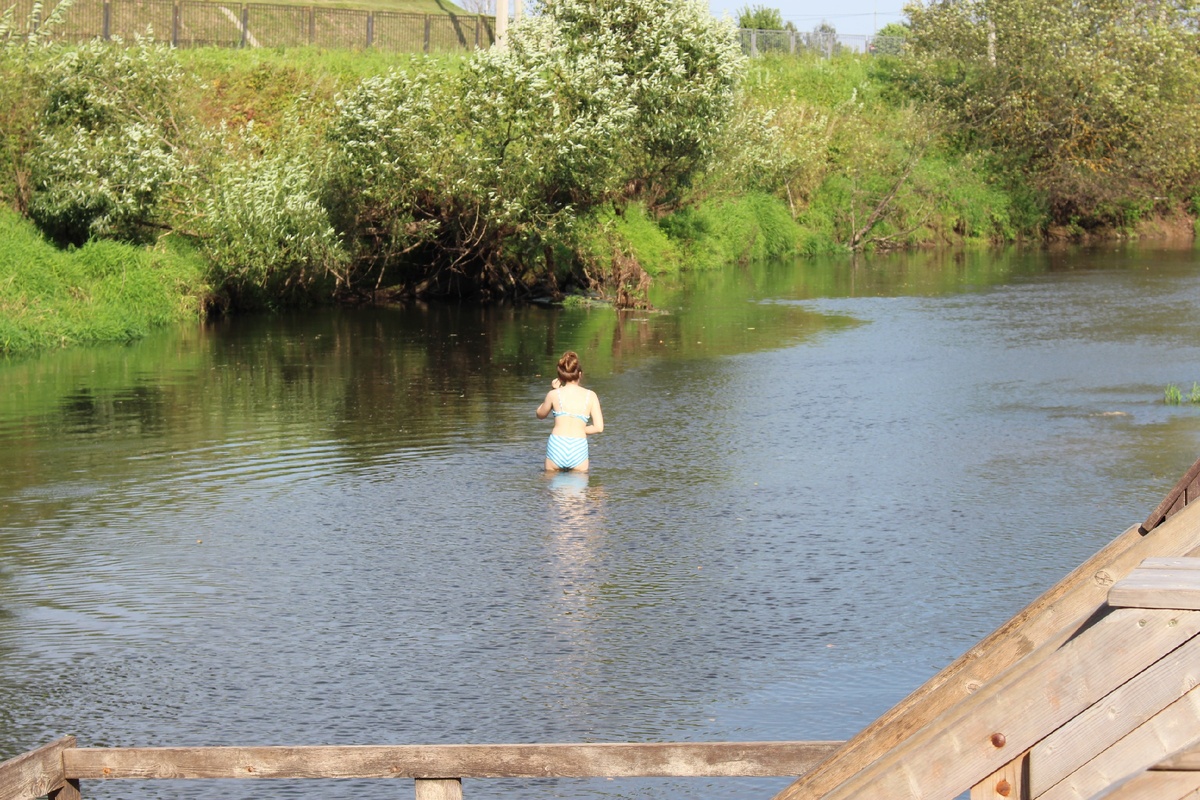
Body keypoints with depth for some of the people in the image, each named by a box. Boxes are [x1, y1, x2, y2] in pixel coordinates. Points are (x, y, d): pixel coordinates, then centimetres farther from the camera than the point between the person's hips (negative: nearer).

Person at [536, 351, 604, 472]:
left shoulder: (554, 394, 5)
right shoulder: (590, 396, 6)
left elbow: (540, 415, 24)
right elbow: (599, 428, 2)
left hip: (557, 446, 0)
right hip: (579, 448, 0)